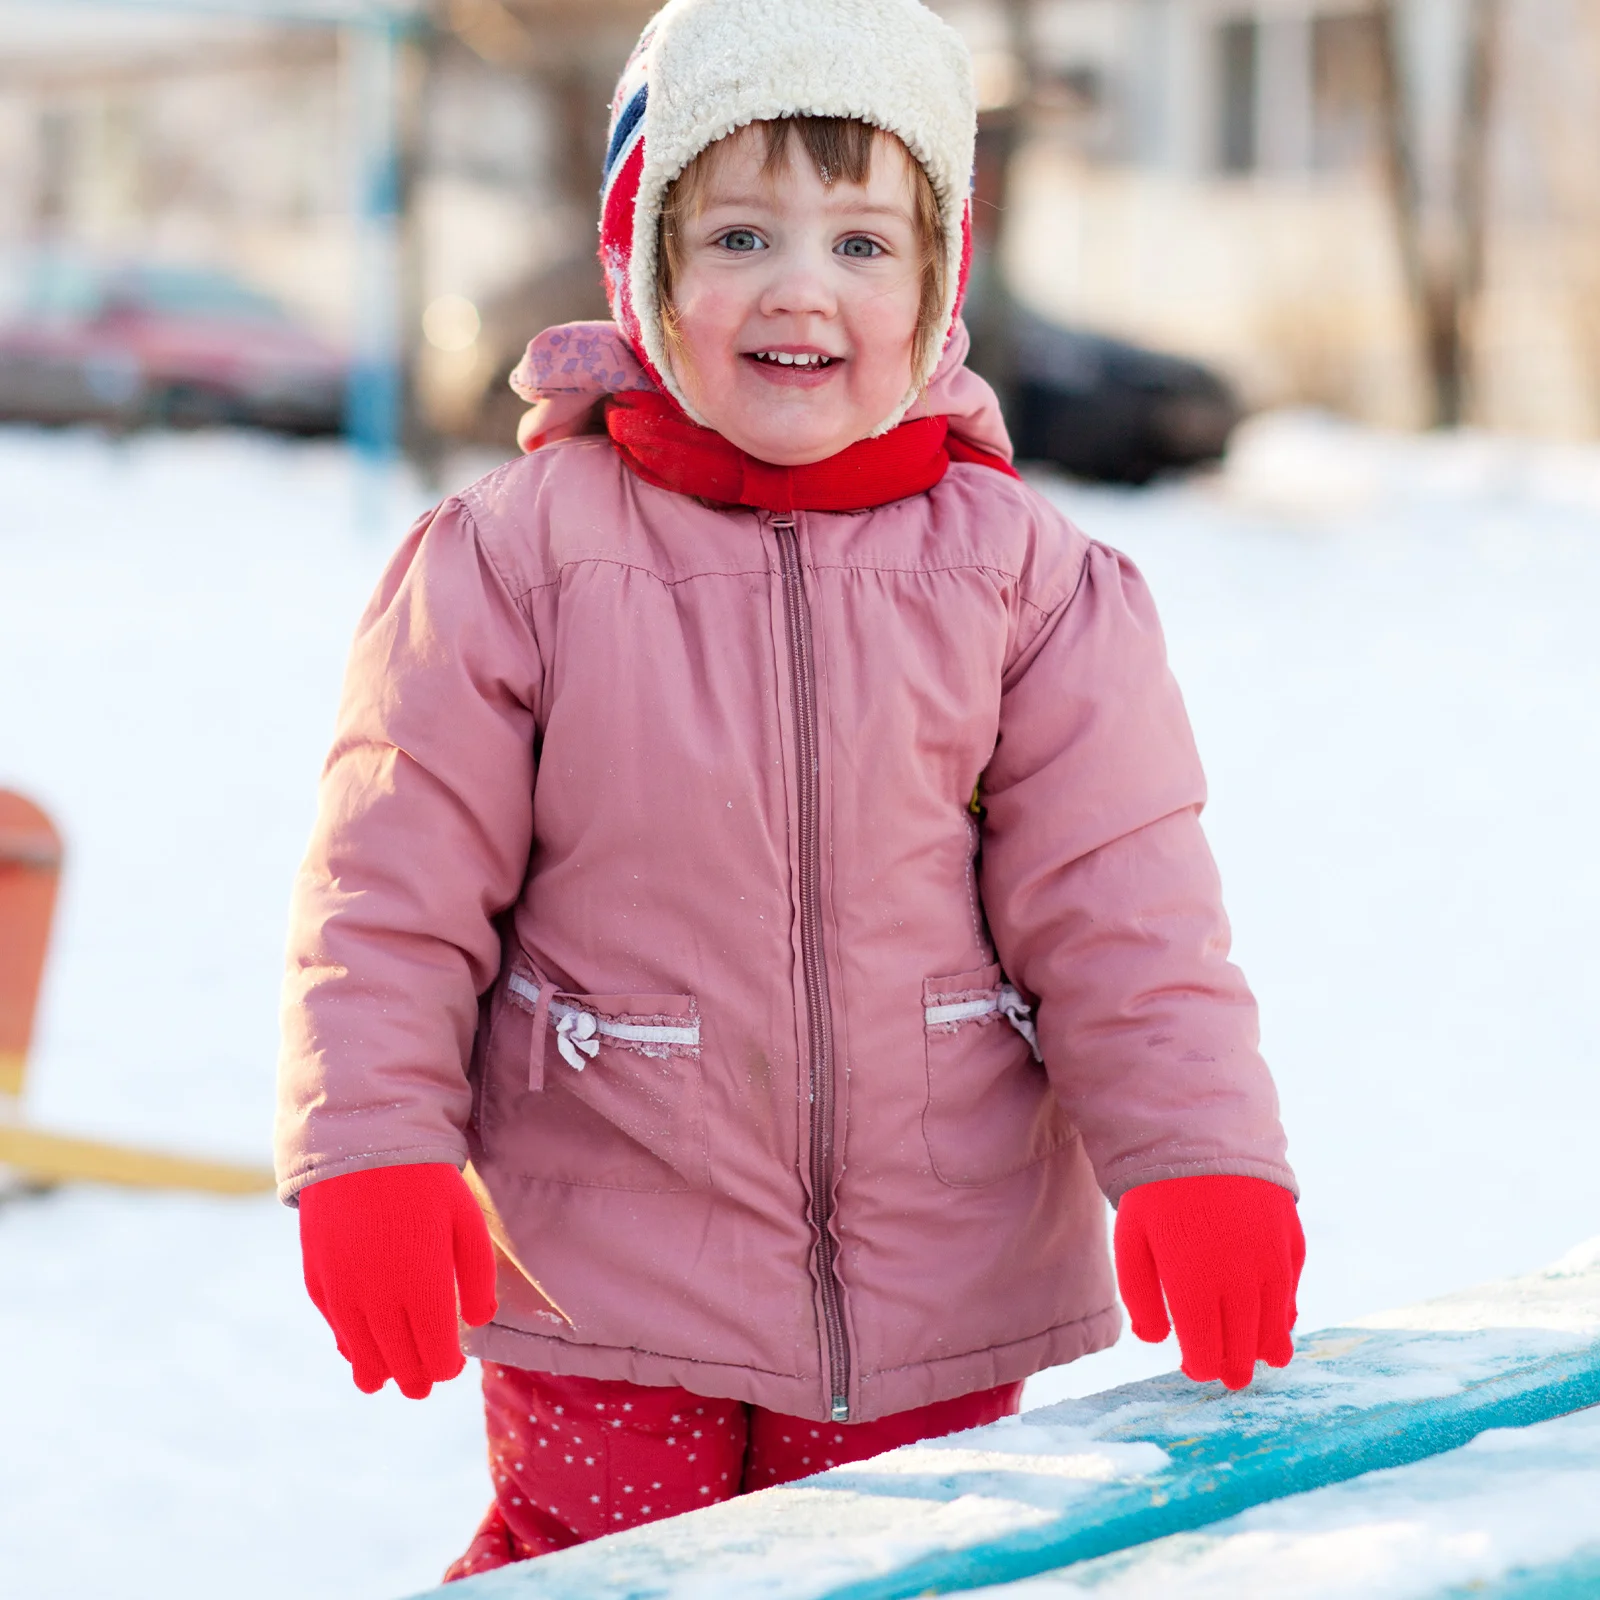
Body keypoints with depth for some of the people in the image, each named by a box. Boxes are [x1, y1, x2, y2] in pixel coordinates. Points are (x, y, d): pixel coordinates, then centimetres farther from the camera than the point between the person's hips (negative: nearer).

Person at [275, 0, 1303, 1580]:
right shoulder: (514, 558, -7)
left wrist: (1197, 1156, -8)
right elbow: (391, 897, -5)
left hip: (942, 1287, 2)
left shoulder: (1020, 574, -1)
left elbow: (1121, 903, 0)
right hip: (603, 1281, -2)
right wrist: (372, 1155, -12)